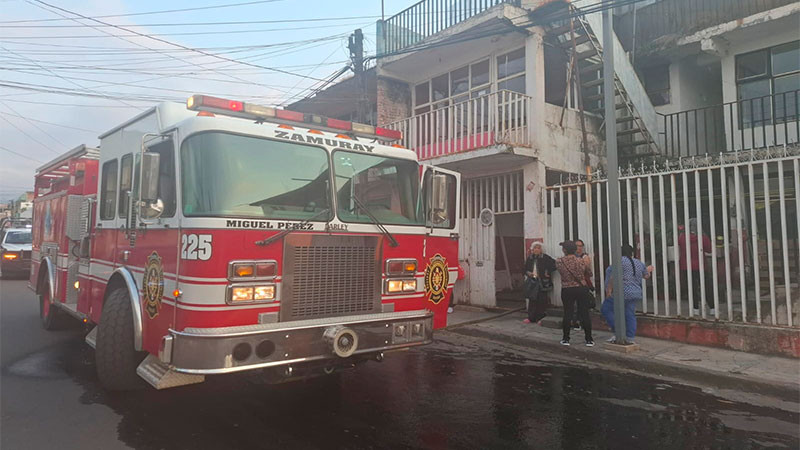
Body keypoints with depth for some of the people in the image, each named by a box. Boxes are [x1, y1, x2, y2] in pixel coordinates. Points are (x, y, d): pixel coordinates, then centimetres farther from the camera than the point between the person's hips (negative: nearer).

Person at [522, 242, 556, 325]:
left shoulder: (545, 257, -4)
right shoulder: (529, 258, 11)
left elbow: (553, 264, -8)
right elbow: (526, 269, 21)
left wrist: (548, 273, -9)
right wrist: (528, 273, 1)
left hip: (542, 282, -4)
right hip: (532, 281, 4)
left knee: (541, 300, -2)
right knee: (532, 299, 6)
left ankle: (540, 318, 7)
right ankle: (531, 317, 14)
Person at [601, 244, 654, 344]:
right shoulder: (639, 263, 11)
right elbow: (646, 276, 24)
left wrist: (609, 288, -16)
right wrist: (648, 270, 44)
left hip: (621, 293, -7)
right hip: (635, 293, 7)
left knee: (606, 309, 4)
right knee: (630, 315, 9)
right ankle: (630, 339, 10)